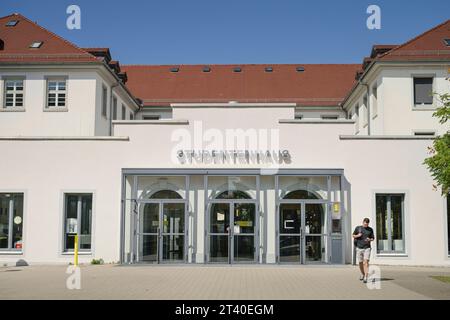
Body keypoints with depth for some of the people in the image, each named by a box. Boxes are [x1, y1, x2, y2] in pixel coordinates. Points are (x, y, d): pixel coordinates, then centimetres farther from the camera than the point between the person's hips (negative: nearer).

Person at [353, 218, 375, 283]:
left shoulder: (370, 229, 5)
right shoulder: (358, 228, 4)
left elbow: (373, 238, 10)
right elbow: (353, 236, 12)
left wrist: (370, 240, -12)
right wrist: (357, 235, -9)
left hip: (367, 248, -1)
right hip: (359, 248, 1)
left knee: (366, 262, -15)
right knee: (360, 263, 9)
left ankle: (365, 278, -18)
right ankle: (362, 274, 34)